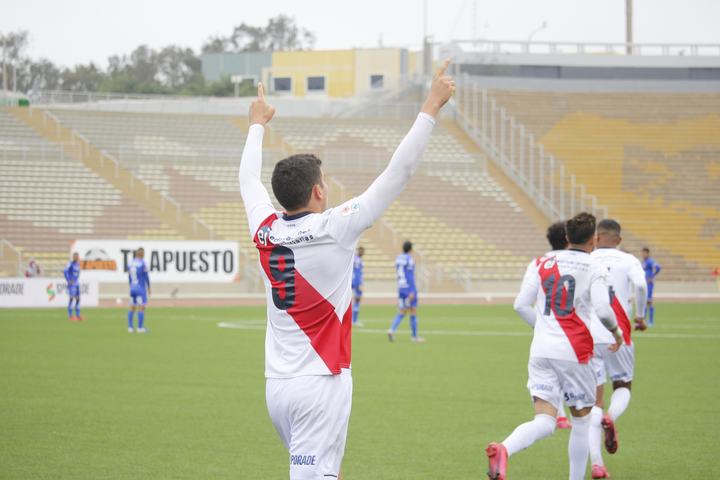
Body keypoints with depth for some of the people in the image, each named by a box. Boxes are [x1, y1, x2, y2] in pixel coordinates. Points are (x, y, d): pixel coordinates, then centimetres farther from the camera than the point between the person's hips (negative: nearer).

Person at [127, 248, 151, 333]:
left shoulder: (130, 264, 7)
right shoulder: (143, 263, -12)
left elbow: (129, 277, 13)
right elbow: (146, 277, -11)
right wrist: (148, 288, -2)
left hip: (132, 288, 6)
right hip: (141, 288, -6)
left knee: (132, 308, 10)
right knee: (141, 308, -3)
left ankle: (130, 327, 9)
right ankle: (140, 328, -5)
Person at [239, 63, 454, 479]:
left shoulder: (265, 232, 3)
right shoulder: (335, 229, -12)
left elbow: (249, 179, 24)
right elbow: (398, 173, -10)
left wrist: (258, 124, 40)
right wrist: (432, 107, -4)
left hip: (277, 384, 7)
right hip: (322, 383, -7)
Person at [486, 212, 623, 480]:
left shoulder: (544, 263, 11)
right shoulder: (594, 268, -1)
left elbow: (521, 305, 8)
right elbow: (602, 309, -14)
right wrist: (616, 330, 6)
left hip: (540, 350, 3)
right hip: (574, 352, -3)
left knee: (544, 422, -4)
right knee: (581, 420, 16)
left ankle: (503, 450, -33)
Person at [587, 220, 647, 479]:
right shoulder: (628, 261, 3)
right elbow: (640, 285, -16)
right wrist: (640, 314, 1)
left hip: (587, 338, 1)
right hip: (617, 337, -1)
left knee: (594, 400, 7)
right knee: (623, 386, 22)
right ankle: (610, 418, -13)